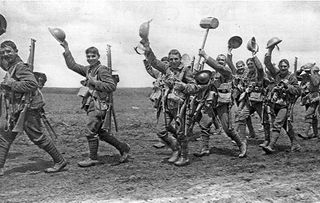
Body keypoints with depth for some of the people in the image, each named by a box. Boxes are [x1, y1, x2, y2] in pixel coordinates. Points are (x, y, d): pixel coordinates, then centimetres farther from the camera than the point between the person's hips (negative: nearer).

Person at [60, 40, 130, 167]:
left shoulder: (102, 70, -10)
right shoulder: (88, 69, 14)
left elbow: (112, 86, -18)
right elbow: (72, 65, 22)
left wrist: (95, 82, -19)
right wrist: (66, 50, 18)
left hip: (99, 105, -8)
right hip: (92, 104, 8)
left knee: (91, 132, -3)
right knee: (102, 133, 12)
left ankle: (93, 159, 10)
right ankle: (123, 148, 24)